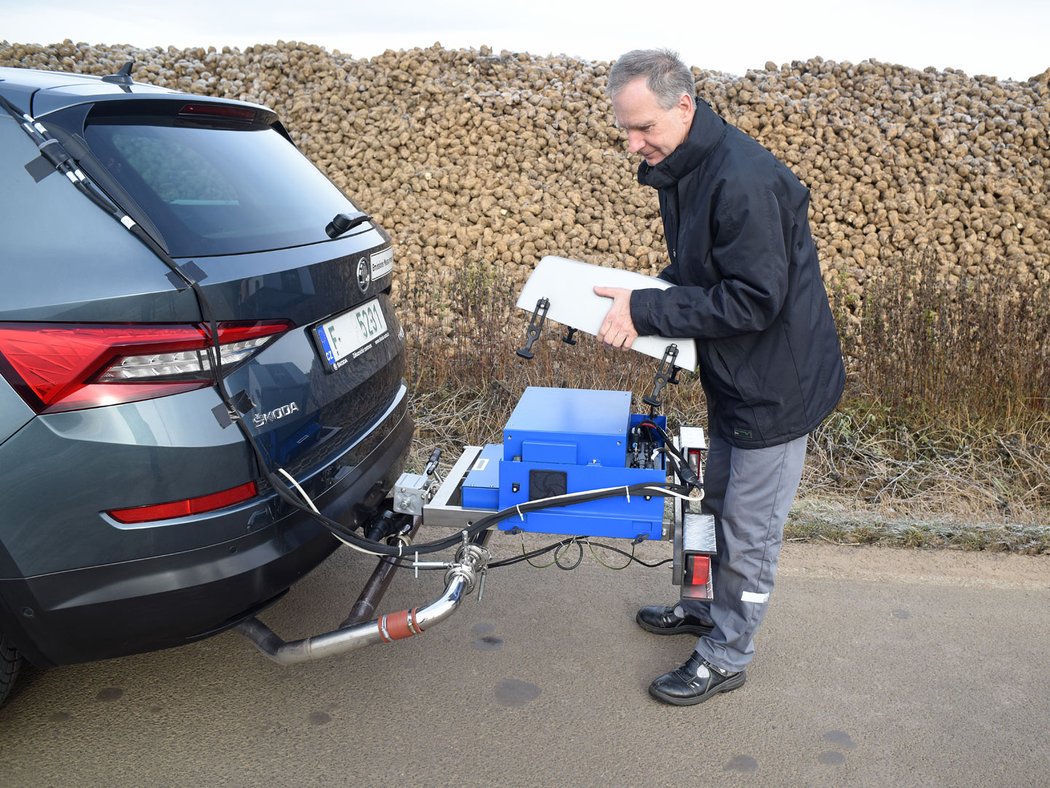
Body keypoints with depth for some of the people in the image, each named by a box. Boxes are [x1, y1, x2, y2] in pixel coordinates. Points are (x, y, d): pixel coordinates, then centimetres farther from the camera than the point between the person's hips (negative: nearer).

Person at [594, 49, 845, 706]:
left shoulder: (744, 179, -29)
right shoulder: (681, 168, 3)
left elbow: (753, 301, -30)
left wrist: (646, 311, -27)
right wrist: (636, 298, -2)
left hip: (778, 385, -9)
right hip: (733, 378, 9)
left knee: (750, 529, 6)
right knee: (721, 505, 24)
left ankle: (727, 656, 25)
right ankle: (714, 608, 45)